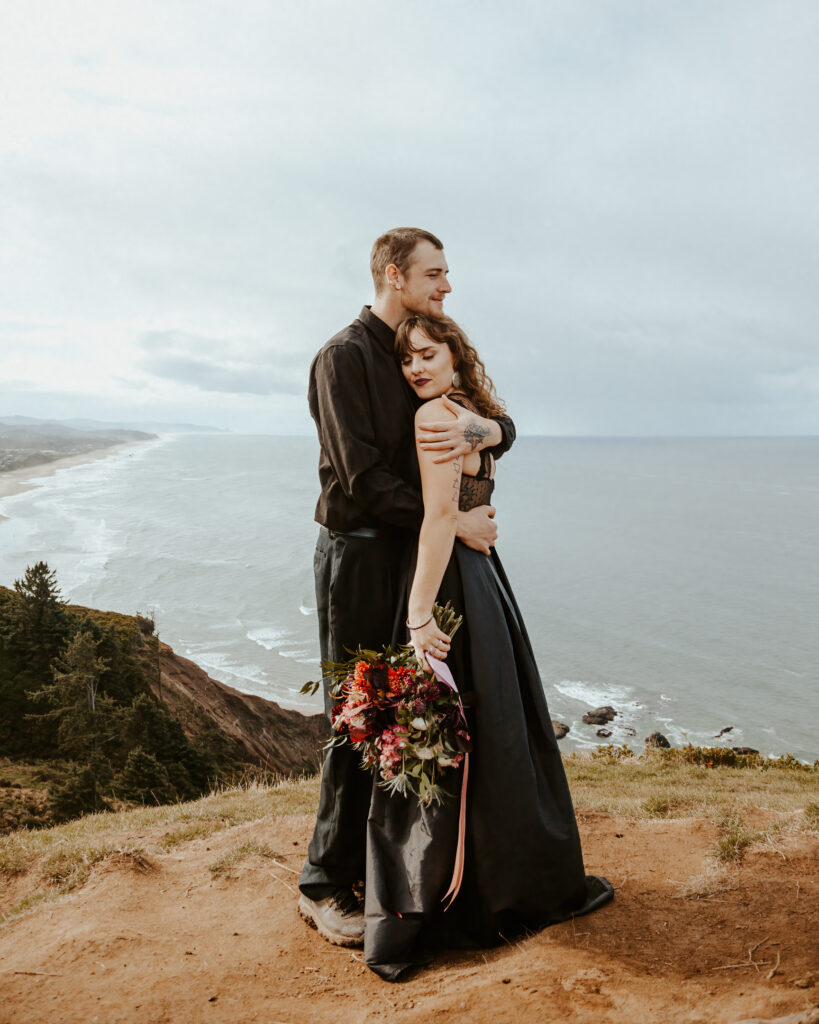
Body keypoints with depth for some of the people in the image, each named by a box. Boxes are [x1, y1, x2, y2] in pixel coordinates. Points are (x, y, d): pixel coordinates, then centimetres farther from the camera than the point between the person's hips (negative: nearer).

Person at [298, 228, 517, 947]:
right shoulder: (345, 356, -9)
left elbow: (502, 424, 7)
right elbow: (361, 475, -18)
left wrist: (481, 430, -17)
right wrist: (450, 522, -18)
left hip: (417, 551, 7)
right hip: (360, 554, -7)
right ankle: (326, 886, 12)